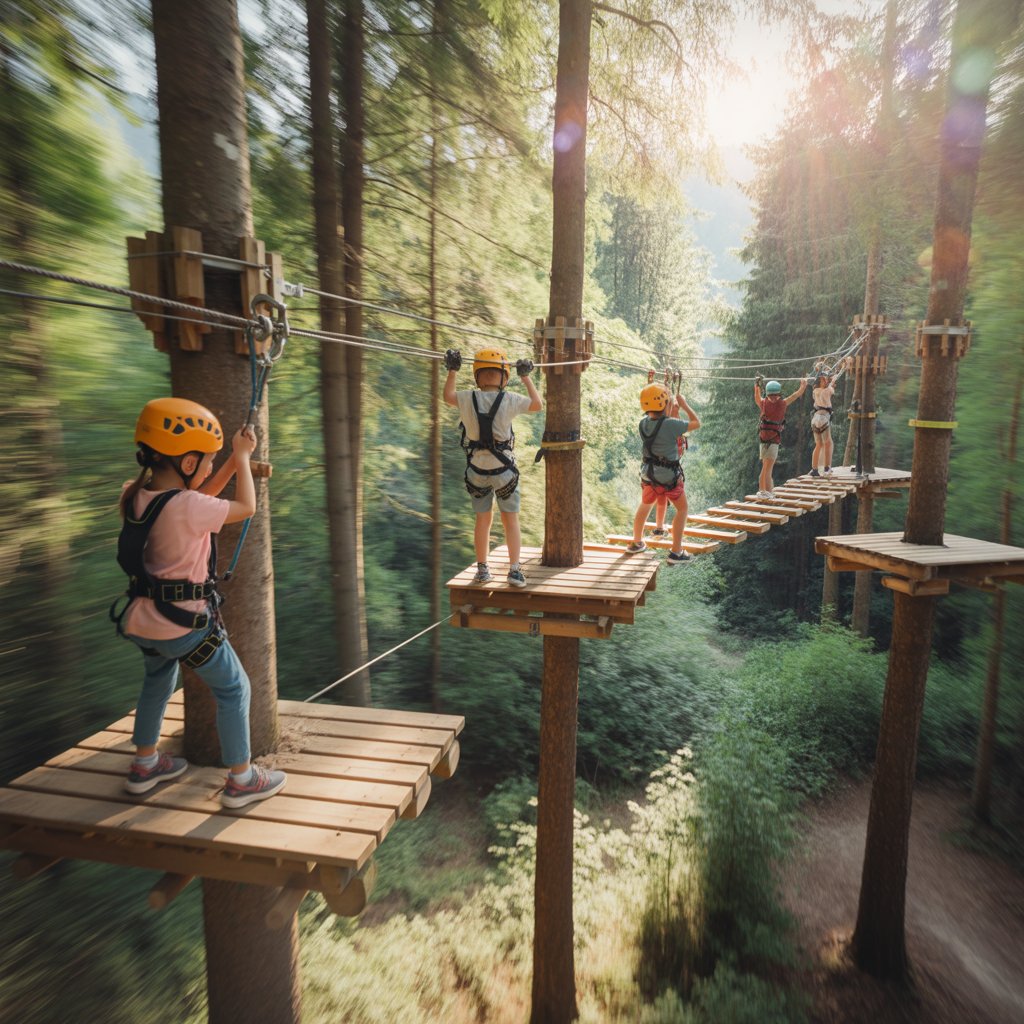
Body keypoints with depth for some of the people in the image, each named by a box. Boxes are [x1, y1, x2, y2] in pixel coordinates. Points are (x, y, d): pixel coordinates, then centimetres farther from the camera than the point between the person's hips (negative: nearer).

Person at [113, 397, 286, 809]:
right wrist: (241, 456, 1)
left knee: (157, 683, 31)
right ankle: (241, 779, 18)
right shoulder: (187, 508, -25)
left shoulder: (134, 495, -2)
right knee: (234, 690, 9)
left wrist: (234, 460, 9)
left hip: (144, 621, 8)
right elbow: (246, 507, -9)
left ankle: (144, 764, 46)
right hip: (185, 623, -8)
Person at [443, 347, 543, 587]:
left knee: (482, 519, 14)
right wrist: (526, 377, 17)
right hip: (504, 469, -2)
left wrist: (452, 371, 25)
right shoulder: (509, 400, -12)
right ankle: (515, 569, 7)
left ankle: (482, 570, 22)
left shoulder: (468, 399, -8)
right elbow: (538, 404, 7)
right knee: (511, 520, 9)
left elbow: (448, 396, 16)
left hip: (477, 470, 2)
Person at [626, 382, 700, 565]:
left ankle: (636, 543, 42)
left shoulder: (643, 423, -7)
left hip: (648, 473, 6)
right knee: (682, 509, 12)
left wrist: (672, 409, 15)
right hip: (669, 476, -5)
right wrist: (684, 405, 1)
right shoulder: (671, 424, -26)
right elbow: (696, 423, -10)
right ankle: (676, 553, 9)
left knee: (644, 506, 26)